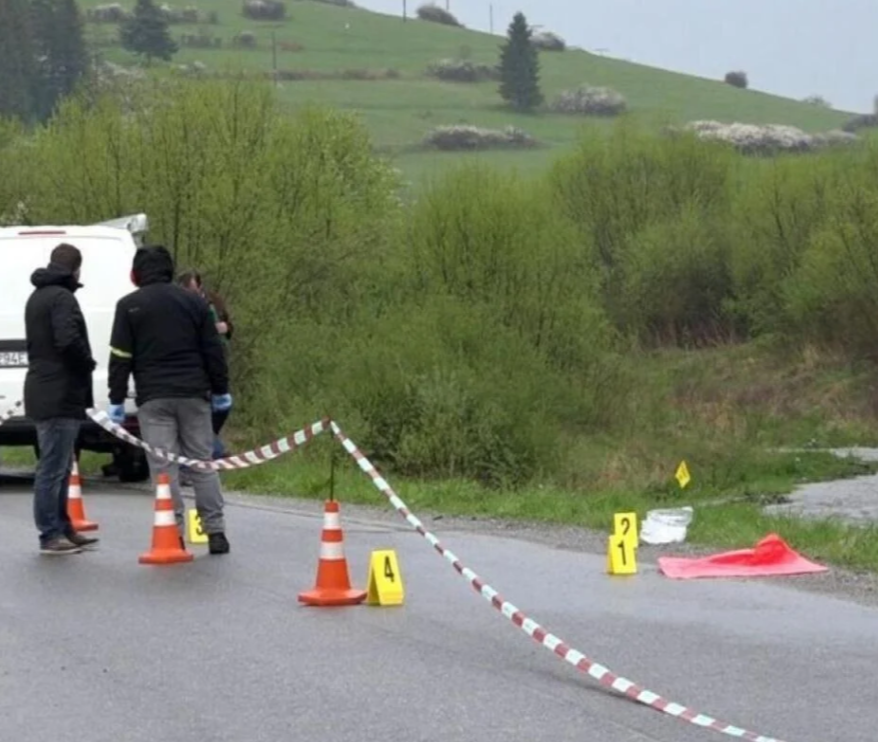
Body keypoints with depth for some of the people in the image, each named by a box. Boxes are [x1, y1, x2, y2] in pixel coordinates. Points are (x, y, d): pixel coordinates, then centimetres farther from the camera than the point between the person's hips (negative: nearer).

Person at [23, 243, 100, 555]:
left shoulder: (37, 297, 19)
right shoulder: (61, 297, -13)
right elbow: (68, 340, -27)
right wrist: (88, 363, -10)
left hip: (43, 391, 10)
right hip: (60, 394, -10)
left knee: (57, 466, 16)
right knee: (53, 467, -7)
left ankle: (61, 530, 22)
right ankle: (51, 535, -5)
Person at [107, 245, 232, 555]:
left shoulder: (129, 306, 0)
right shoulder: (193, 301, 8)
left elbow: (120, 357, -2)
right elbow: (213, 350, 9)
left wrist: (117, 400, 2)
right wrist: (220, 391, 16)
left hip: (153, 398, -3)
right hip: (194, 395, 3)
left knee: (163, 466, -1)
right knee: (203, 462, 8)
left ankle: (174, 533, -5)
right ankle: (215, 531, 5)